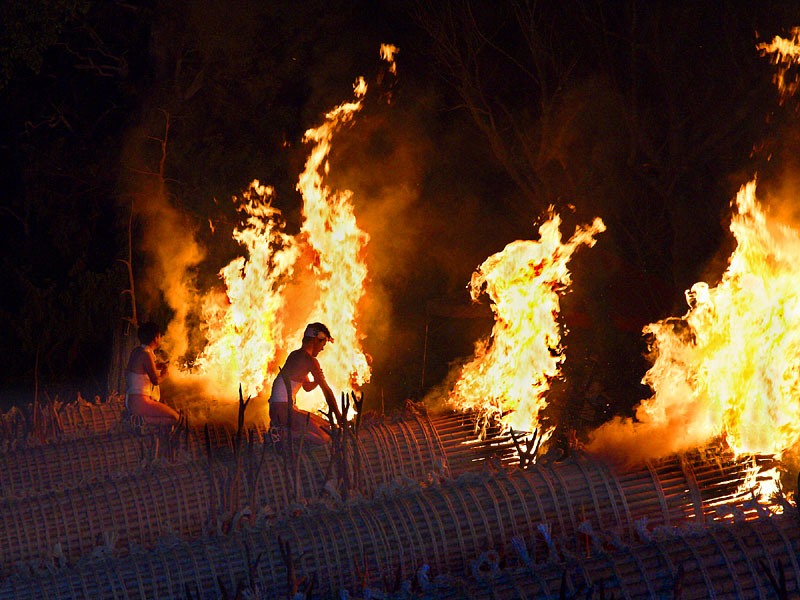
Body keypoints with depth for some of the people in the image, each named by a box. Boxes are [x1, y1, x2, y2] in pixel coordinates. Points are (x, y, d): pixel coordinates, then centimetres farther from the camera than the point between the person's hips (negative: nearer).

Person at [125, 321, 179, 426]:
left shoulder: (136, 351, 11)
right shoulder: (146, 355, -17)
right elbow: (156, 380, -14)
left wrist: (155, 366, 24)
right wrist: (165, 374, 9)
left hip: (130, 401, 10)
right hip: (139, 403, -10)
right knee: (175, 418, -11)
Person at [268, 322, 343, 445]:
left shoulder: (295, 355, 18)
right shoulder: (310, 361, -11)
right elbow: (326, 390, -8)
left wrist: (317, 381, 5)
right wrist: (339, 417, -3)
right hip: (283, 410, -10)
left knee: (326, 426, 16)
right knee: (325, 438, -14)